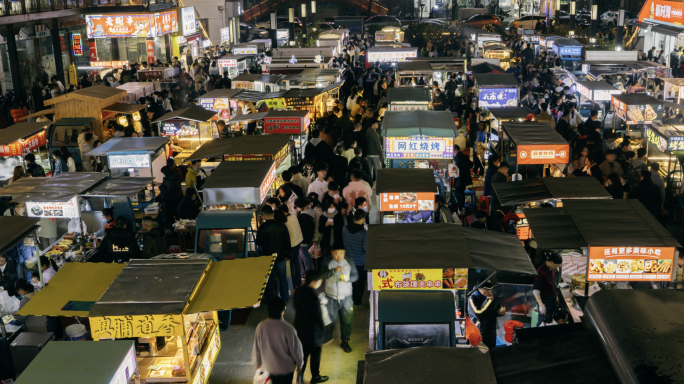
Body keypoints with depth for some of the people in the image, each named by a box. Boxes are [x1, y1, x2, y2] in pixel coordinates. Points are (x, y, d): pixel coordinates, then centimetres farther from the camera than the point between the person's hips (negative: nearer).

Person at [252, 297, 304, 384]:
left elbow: (256, 348, -3)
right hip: (286, 367, -4)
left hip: (269, 366, 4)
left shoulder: (261, 327, -15)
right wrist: (299, 363, 6)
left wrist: (257, 363, 14)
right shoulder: (288, 329, -25)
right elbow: (295, 348, -13)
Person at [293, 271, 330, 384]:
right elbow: (318, 316, -23)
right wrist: (322, 330, -9)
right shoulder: (314, 297, -32)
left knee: (303, 353, 23)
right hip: (313, 331, -6)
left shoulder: (298, 291, -8)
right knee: (315, 354, 16)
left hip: (300, 327, 6)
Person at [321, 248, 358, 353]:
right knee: (329, 319, 10)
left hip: (346, 297, 1)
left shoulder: (349, 261, -6)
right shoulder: (327, 261, -8)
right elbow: (322, 275, -16)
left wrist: (347, 278, -22)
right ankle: (327, 338, 34)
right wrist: (334, 270, -30)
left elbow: (356, 276, -2)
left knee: (347, 320, 7)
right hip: (331, 297, -1)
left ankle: (345, 341, 26)